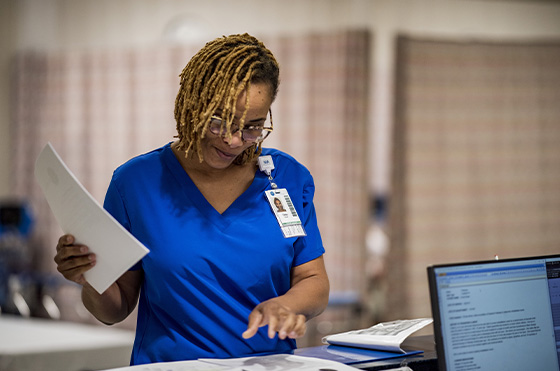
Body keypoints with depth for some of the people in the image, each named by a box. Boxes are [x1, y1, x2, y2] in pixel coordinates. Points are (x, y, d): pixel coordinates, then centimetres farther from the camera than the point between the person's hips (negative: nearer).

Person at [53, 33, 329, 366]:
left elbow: (314, 283, 8)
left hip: (270, 364, 3)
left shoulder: (290, 177, 7)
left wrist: (285, 305, -12)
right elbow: (116, 309, 7)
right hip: (169, 363, -2)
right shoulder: (135, 181, 2)